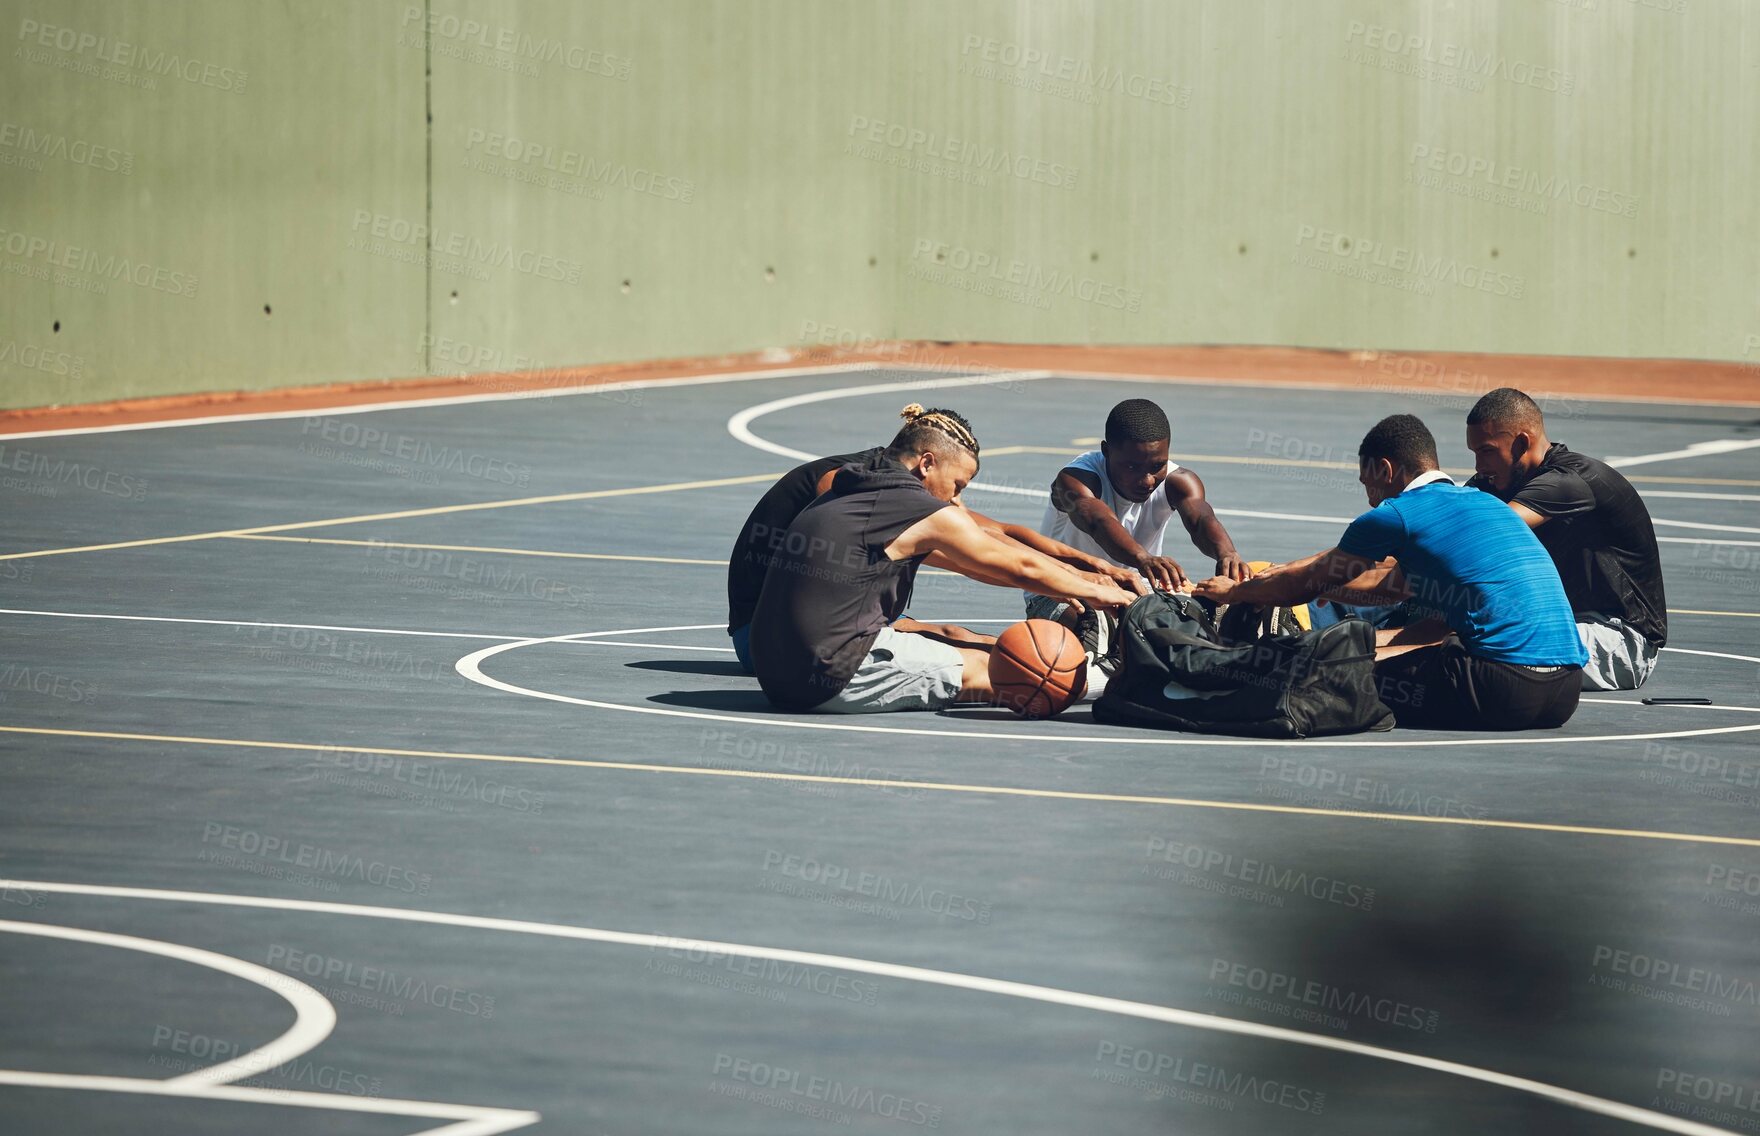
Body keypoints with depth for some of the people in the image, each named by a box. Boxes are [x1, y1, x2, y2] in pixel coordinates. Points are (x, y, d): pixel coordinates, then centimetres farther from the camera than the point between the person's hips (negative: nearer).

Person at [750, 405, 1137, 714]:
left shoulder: (844, 495, 18)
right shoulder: (924, 513, -8)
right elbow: (1021, 568, 4)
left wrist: (1070, 578, 29)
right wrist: (1097, 593, 19)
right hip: (839, 678, -9)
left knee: (951, 636, 20)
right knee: (985, 667, 4)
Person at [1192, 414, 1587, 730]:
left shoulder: (1396, 516, 0)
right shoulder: (1487, 504, 24)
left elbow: (1306, 585, 16)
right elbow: (1397, 582, 41)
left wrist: (1233, 592, 35)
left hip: (1507, 686, -8)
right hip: (1566, 686, 8)